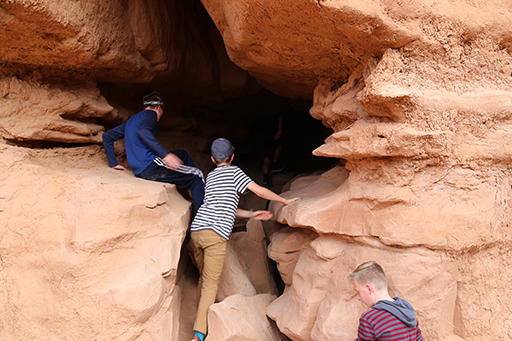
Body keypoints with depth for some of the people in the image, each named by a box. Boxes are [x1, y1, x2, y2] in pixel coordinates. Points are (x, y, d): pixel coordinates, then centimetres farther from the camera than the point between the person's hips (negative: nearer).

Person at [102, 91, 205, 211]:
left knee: (182, 154, 27)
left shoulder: (131, 121, 26)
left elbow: (107, 136, 28)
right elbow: (142, 131, -23)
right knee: (197, 176, -9)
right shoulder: (150, 114, 0)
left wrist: (113, 163, 24)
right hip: (151, 166, -9)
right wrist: (165, 155, -29)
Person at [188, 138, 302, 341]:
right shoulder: (233, 171, 7)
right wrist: (285, 201, 11)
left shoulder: (210, 176, 26)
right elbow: (259, 190, 1)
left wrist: (251, 215, 24)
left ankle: (201, 320, 31)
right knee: (211, 285, -5)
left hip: (196, 230, 7)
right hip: (215, 234, -7)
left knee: (204, 278, 22)